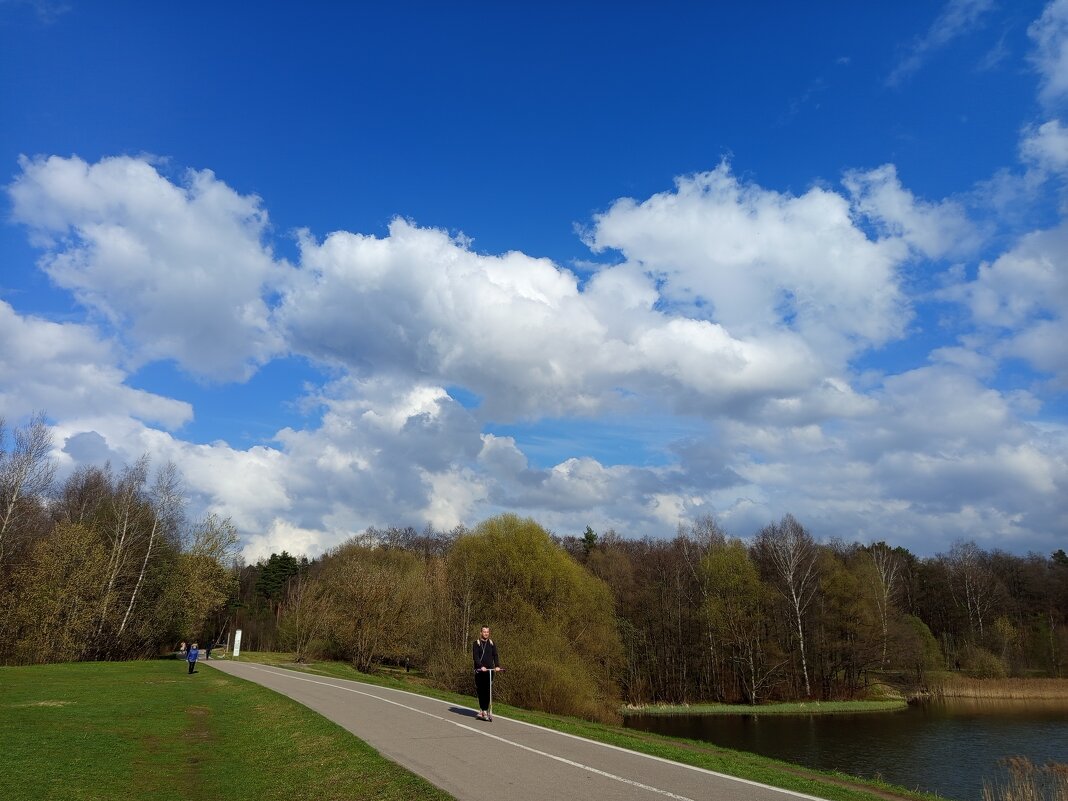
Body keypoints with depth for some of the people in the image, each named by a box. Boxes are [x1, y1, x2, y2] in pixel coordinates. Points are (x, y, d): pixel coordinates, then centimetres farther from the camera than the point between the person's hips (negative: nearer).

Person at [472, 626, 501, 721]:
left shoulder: (491, 643, 12)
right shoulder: (476, 644, 2)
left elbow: (495, 655, 5)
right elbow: (475, 657, -8)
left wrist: (497, 666, -12)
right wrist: (481, 666, -23)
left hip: (490, 670, 2)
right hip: (479, 670, -2)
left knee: (488, 691, -4)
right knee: (480, 691, -2)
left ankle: (483, 710, 2)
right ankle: (484, 710, 7)